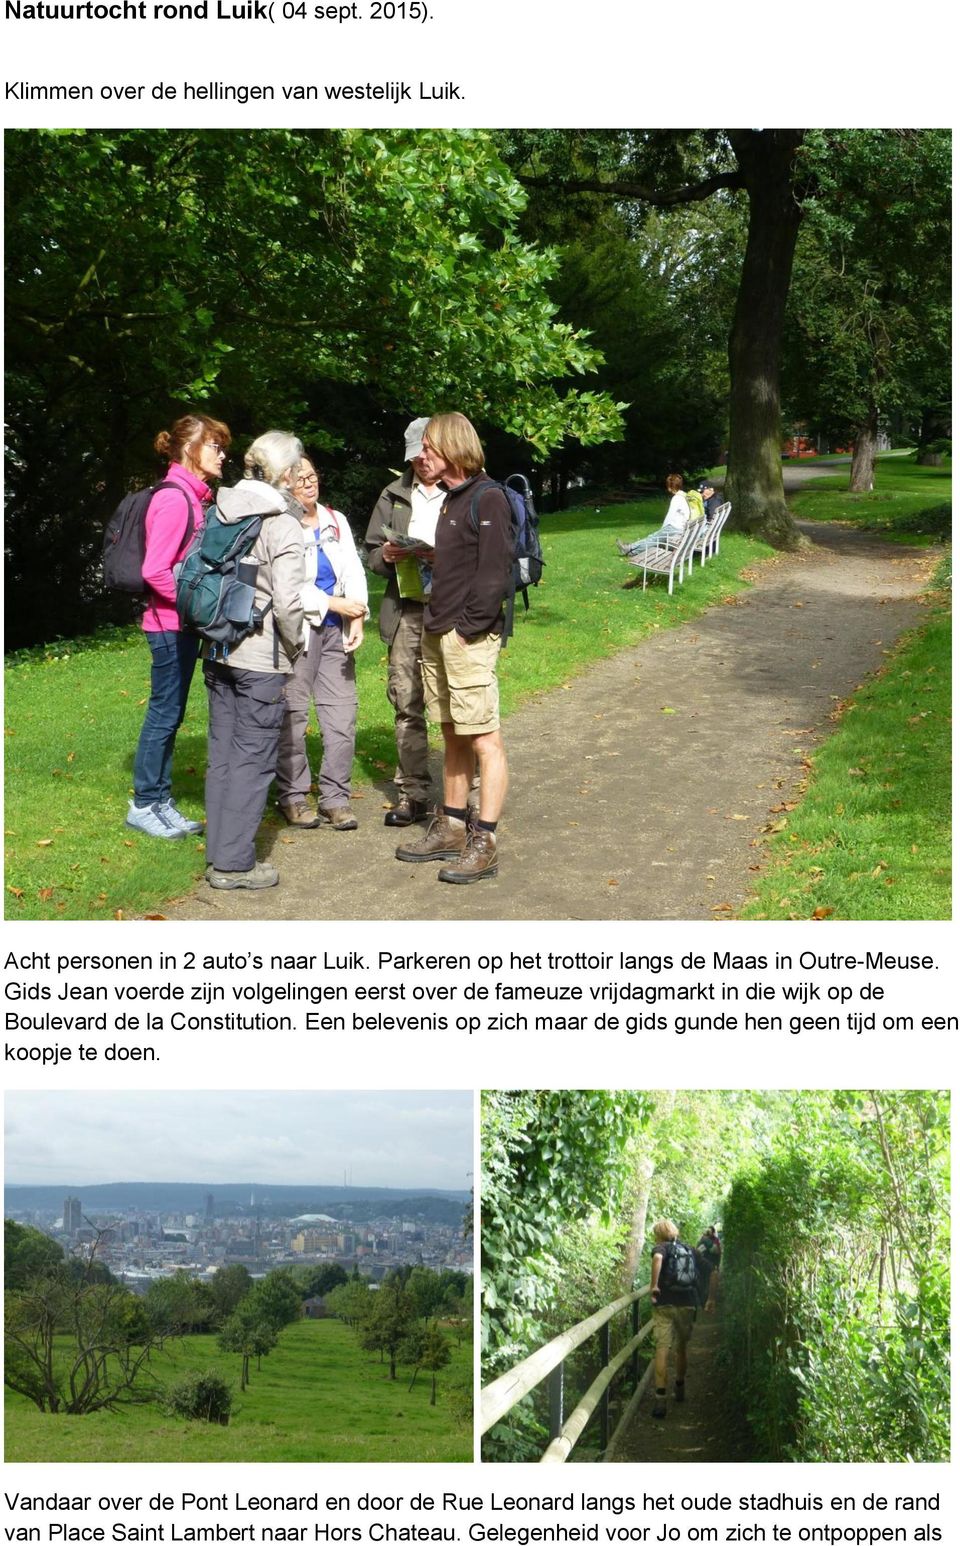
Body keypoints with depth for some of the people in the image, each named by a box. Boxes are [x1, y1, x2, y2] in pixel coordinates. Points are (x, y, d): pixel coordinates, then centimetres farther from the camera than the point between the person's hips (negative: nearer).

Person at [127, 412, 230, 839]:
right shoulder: (175, 499, -16)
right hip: (171, 624, -9)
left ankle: (160, 802, 20)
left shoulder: (193, 497, 12)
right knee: (164, 714, -1)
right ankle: (145, 804, 9)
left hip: (183, 626, 9)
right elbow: (155, 570, -21)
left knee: (169, 715, 13)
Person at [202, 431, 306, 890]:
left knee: (222, 752, 14)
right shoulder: (282, 525, -14)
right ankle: (234, 864, 4)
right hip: (261, 658, -7)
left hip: (217, 650, 7)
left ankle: (219, 853, 22)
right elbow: (287, 603, -18)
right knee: (253, 757, 1)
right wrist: (295, 647, -2)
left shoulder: (221, 512, 5)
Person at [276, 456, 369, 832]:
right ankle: (292, 796, 9)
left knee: (342, 714, 2)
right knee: (292, 716, -2)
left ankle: (335, 797, 9)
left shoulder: (336, 521, 13)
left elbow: (353, 572, 7)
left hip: (337, 630, 5)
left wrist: (358, 618, -7)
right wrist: (335, 604, -12)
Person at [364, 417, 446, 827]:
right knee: (406, 703, 7)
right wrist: (388, 556, -3)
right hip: (406, 611, 4)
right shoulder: (394, 496, 15)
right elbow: (372, 551, 19)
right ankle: (412, 793, 16)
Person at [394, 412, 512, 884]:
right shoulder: (452, 499, 17)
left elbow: (495, 572, -17)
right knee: (452, 735, 15)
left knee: (484, 738, -6)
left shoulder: (486, 498, -11)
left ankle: (484, 844, -4)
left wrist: (468, 628, -17)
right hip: (438, 633, 10)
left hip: (469, 637, -10)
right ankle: (450, 828, 23)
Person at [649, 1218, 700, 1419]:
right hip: (688, 1304, 4)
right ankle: (679, 1387, 39)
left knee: (662, 1349, -5)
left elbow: (657, 1258, -24)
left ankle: (660, 1398, -14)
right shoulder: (690, 1251, 16)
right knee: (681, 1347, 22)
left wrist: (653, 1285, -19)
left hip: (665, 1304, -4)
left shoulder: (661, 1247, 2)